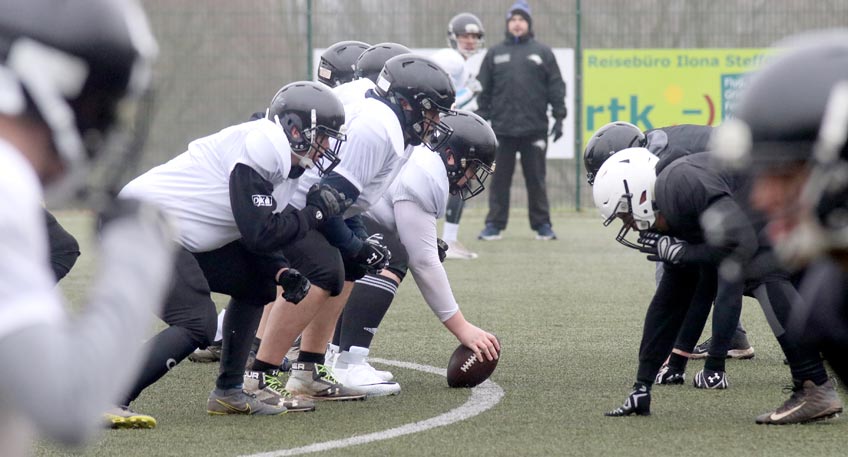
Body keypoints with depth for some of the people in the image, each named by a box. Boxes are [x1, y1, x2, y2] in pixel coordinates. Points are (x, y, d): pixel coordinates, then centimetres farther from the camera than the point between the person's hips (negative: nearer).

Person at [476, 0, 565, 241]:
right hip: (503, 129, 1)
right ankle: (494, 224, 8)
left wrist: (559, 118, -1)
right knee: (500, 180, 3)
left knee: (536, 179, 3)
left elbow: (556, 87, 6)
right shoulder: (495, 54, 11)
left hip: (534, 129, -1)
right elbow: (483, 91, 11)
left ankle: (542, 224, 9)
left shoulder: (542, 53, 8)